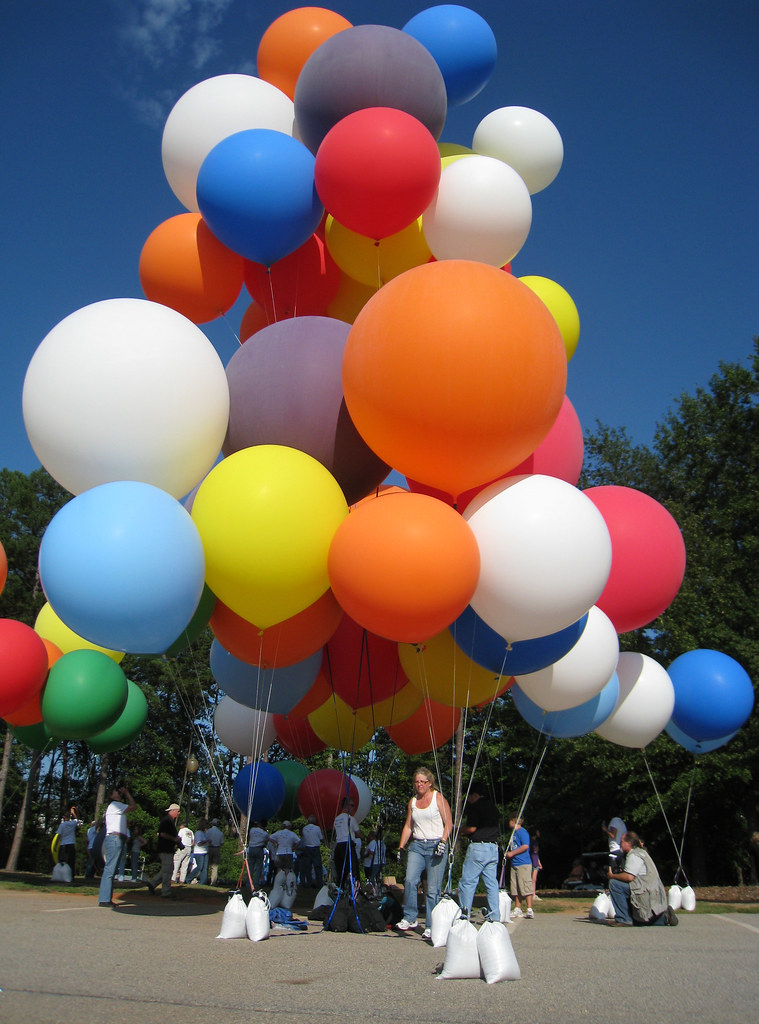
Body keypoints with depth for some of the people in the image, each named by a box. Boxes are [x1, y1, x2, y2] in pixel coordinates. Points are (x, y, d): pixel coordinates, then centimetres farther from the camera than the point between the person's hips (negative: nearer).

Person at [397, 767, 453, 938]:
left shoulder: (438, 798, 1)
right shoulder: (413, 801, 16)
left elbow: (448, 824, -1)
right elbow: (408, 826, 20)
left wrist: (443, 842, -14)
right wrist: (401, 847, 12)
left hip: (435, 846, -4)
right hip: (417, 845, 4)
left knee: (433, 889, -5)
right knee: (410, 880, -16)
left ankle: (431, 926, 4)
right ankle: (409, 918, -4)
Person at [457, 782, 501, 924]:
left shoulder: (475, 806, -6)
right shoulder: (493, 807, 16)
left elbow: (472, 828, -13)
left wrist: (459, 830, 5)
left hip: (478, 847, -8)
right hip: (494, 847, 8)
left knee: (467, 882, -3)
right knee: (492, 883, 9)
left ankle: (464, 915, -4)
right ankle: (494, 916, 8)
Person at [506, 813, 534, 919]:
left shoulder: (522, 832, -9)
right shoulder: (513, 833, 20)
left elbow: (525, 846, -19)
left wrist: (512, 853, -15)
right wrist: (508, 853, 13)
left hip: (523, 864, -10)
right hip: (514, 864, 10)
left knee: (526, 887, -10)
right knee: (515, 889, 10)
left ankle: (529, 910, -8)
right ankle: (517, 909, 14)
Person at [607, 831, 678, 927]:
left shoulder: (634, 855, -12)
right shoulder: (641, 852, 20)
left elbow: (629, 877, -24)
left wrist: (612, 876, -10)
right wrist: (620, 873, 8)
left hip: (648, 894, -11)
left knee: (614, 883, -17)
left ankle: (623, 919, -13)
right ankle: (664, 917, 15)